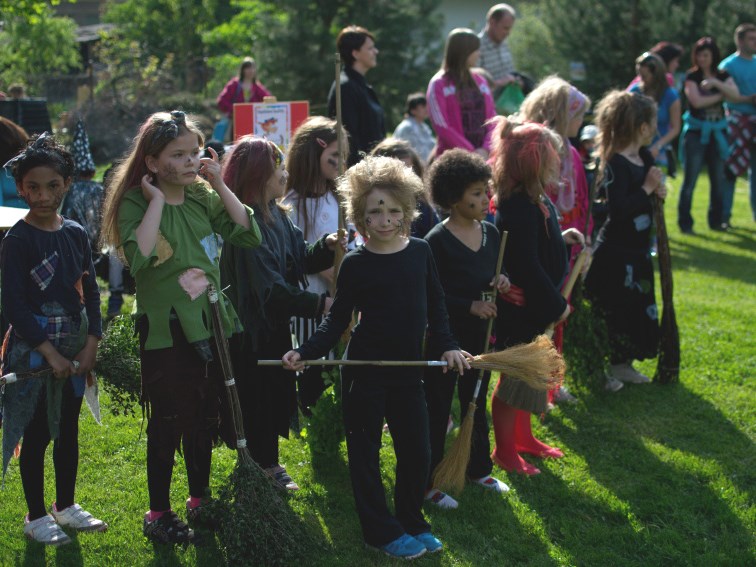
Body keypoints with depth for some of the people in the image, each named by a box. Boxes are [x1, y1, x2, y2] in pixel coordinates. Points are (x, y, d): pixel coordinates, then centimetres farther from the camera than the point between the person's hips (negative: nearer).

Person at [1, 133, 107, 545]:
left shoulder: (75, 234, 5)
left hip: (74, 349, 5)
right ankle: (36, 517, 14)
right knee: (37, 434, 3)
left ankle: (66, 506, 29)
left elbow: (90, 291, 7)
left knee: (69, 430, 14)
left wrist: (90, 346, -3)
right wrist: (50, 353, -17)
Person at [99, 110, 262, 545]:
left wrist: (219, 185, -10)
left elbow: (249, 234, -6)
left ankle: (200, 499, 33)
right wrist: (156, 200, -23)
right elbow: (140, 257, -29)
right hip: (165, 332, -5)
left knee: (204, 418, 16)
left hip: (210, 325, 5)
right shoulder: (136, 203, -11)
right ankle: (158, 513, 16)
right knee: (167, 422, 2)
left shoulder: (203, 197, 4)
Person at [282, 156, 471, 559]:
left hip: (409, 370, 3)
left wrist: (446, 345, -1)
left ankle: (411, 521, 28)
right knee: (364, 451, 5)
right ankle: (381, 530, 19)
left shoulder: (420, 252, 1)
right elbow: (337, 319, -3)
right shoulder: (355, 264, -8)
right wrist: (306, 352, -15)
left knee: (416, 450, 9)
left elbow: (436, 305, 10)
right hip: (364, 371, -3)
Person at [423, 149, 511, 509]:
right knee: (437, 410, 3)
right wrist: (470, 307, -25)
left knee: (476, 404, 20)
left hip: (480, 335, 7)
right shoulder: (437, 241, -18)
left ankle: (479, 469, 36)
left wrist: (500, 282, -7)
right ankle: (429, 482, 12)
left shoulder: (491, 234, 3)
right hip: (445, 337, -7)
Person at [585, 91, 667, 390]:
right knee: (611, 310, -1)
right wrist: (647, 188, -22)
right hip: (615, 252, -9)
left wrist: (657, 189, -3)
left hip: (637, 248, 9)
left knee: (637, 308, 17)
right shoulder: (615, 164, -22)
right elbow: (618, 210, -29)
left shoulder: (645, 158, 5)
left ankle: (622, 365, 30)